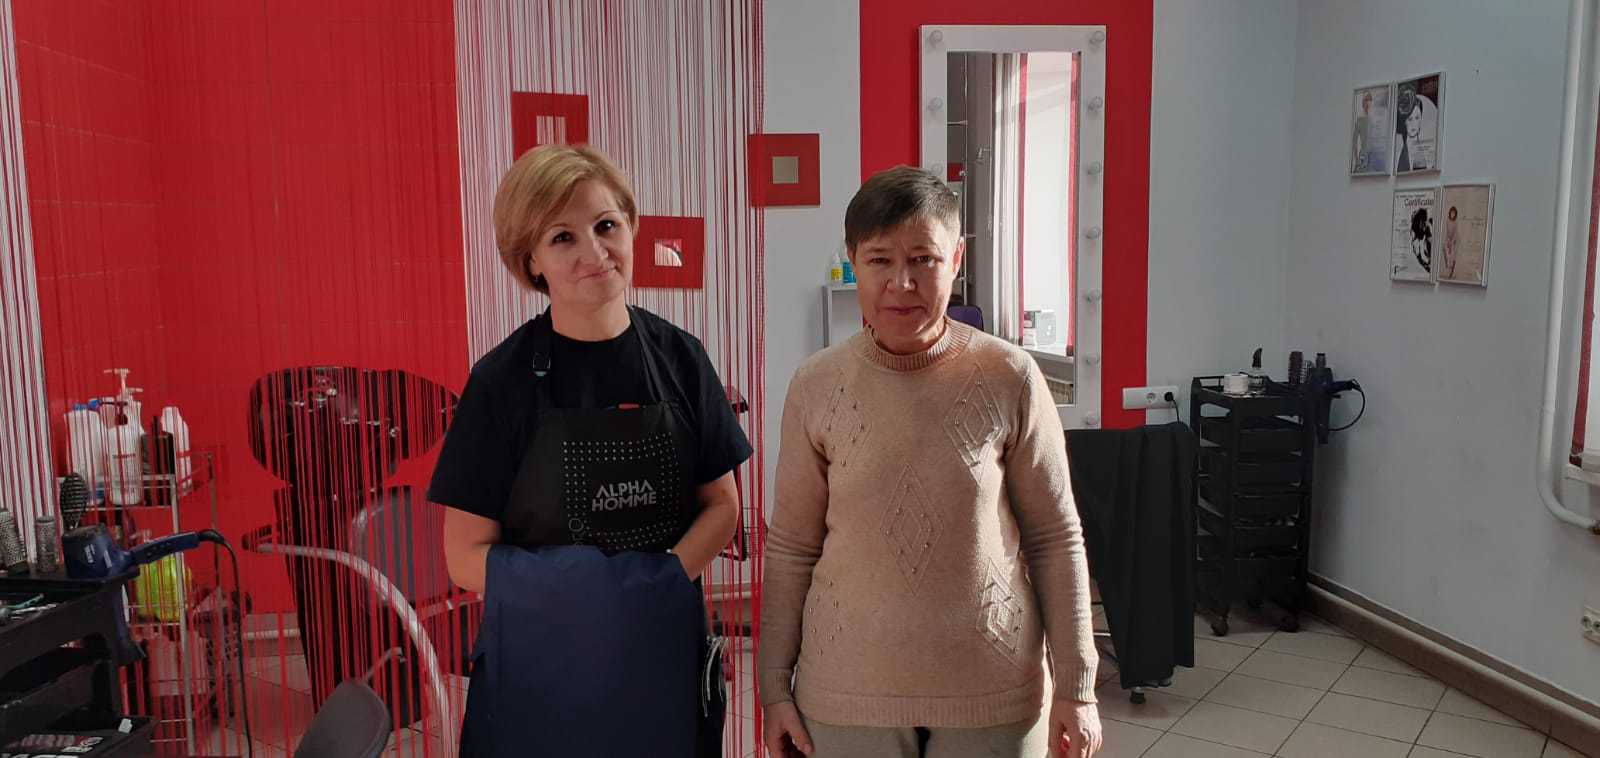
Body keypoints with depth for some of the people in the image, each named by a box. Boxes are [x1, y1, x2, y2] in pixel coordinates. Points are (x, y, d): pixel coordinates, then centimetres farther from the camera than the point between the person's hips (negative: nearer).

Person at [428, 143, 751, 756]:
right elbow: (467, 557, -8)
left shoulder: (678, 358, -2)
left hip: (665, 643, 3)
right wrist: (586, 593, -19)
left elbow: (721, 504, 2)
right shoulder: (503, 380, -9)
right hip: (543, 657, -2)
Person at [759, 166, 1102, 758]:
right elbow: (791, 548, 1)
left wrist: (1075, 686, -1)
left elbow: (1056, 537, -2)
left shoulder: (1009, 377, -8)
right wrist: (775, 687, 3)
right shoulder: (816, 386, -5)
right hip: (849, 694, 1)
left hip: (992, 690, 0)